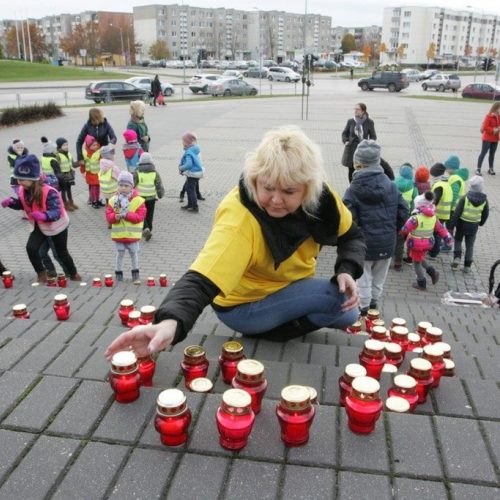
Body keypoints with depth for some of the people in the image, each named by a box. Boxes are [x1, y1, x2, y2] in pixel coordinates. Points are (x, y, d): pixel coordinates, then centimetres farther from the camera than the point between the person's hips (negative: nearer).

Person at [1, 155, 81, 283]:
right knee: (31, 248, -16)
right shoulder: (23, 190, -13)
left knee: (61, 253, 10)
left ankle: (74, 274, 35)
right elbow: (22, 204, 7)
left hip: (57, 226, -5)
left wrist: (45, 215, -61)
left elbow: (56, 212, -40)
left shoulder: (49, 192, -33)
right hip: (40, 226, 5)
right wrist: (11, 202, -15)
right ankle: (41, 273, 7)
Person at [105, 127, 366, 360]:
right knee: (338, 299, -20)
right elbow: (201, 280, -46)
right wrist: (170, 322, -65)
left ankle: (274, 326, 7)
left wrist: (346, 271, -20)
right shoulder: (239, 219, -36)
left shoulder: (319, 195, -17)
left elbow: (352, 236, 0)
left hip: (289, 289, 7)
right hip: (244, 305, -7)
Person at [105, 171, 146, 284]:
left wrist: (127, 214, -24)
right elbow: (108, 216, -2)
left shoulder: (138, 200, -9)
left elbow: (140, 216, -14)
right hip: (118, 234, 2)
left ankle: (135, 274, 27)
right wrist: (115, 217, -25)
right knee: (120, 254, 12)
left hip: (132, 234, -1)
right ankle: (118, 274, 24)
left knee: (134, 254, 12)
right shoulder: (113, 200, -2)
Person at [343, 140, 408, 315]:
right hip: (387, 242, 4)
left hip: (364, 242, -4)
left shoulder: (353, 191, -16)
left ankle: (364, 305, 22)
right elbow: (403, 212, -2)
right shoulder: (391, 186, -3)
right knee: (379, 275, 21)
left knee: (363, 275, 14)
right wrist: (392, 230, 12)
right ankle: (374, 300, 35)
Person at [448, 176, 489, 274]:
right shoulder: (484, 200, -7)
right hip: (473, 226, 2)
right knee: (470, 246, 13)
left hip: (462, 224, -2)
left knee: (458, 241, 22)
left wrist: (451, 226, -11)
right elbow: (485, 214, 7)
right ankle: (467, 266, 14)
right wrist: (481, 223, 26)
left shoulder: (465, 198, -17)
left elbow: (456, 213, -17)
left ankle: (457, 257, 4)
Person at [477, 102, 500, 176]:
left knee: (492, 153, 12)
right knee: (483, 153, -6)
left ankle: (491, 169, 21)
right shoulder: (489, 116, -13)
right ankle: (478, 169, -5)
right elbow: (485, 127, -19)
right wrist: (493, 130, -23)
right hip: (487, 138, -7)